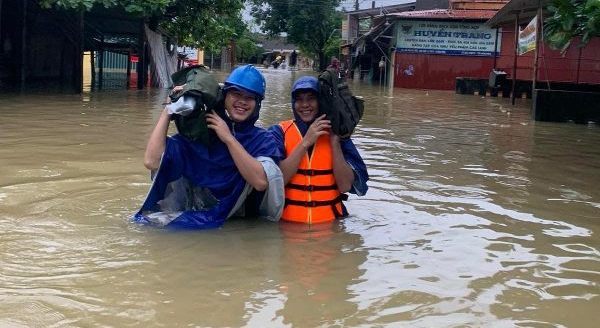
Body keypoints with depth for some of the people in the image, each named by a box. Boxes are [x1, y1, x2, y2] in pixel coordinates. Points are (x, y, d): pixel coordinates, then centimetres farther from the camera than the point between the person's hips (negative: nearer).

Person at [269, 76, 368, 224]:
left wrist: (335, 142, -7)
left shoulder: (337, 133, 7)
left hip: (328, 223, 1)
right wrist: (305, 142, -11)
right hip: (288, 221, -1)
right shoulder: (279, 132, 3)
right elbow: (276, 180, -10)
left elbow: (346, 186, -2)